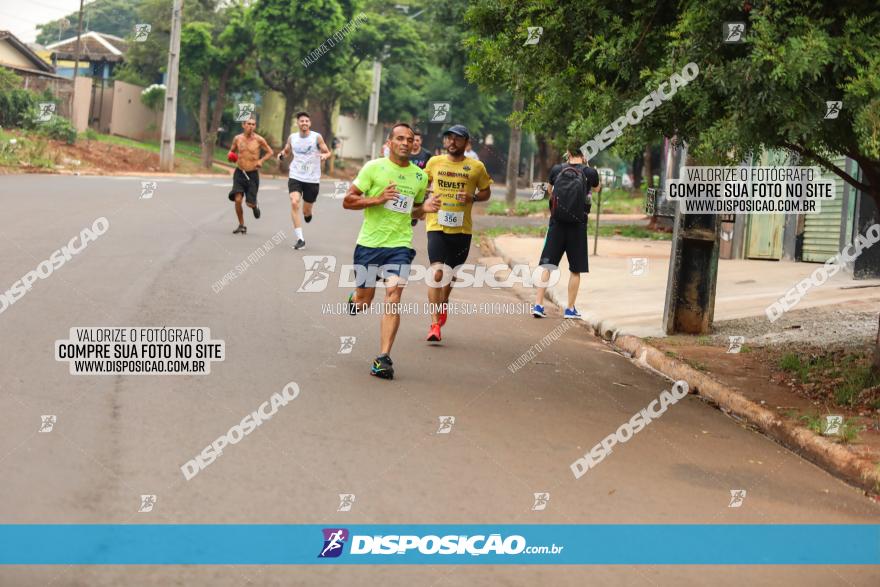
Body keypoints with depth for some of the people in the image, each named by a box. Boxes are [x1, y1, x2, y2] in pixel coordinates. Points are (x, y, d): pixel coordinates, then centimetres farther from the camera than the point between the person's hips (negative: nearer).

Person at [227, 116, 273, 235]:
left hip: (252, 174, -1)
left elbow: (270, 152, 3)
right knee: (237, 199, -14)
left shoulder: (259, 140, -8)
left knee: (250, 203, -2)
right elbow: (232, 151, 16)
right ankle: (241, 226, 4)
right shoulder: (237, 138, -1)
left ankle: (255, 206, 38)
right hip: (239, 172, 1)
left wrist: (261, 160, -14)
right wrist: (231, 156, -7)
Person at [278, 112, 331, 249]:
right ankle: (300, 238, -17)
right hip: (295, 177, 1)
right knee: (294, 203, -21)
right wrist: (282, 155, -5)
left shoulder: (317, 137, -5)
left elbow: (328, 152, 0)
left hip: (312, 179, -1)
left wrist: (324, 156, -24)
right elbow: (286, 151, 18)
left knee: (306, 211, 7)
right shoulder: (292, 137, 3)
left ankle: (308, 213, 49)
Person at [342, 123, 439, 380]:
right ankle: (353, 299, 47)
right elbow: (348, 201, -4)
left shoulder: (419, 176, 9)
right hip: (369, 243, -1)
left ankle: (384, 358, -15)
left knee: (393, 296, -15)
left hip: (400, 245, 1)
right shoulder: (373, 168, -3)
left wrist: (426, 208, 2)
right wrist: (378, 199, -17)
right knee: (364, 300, 7)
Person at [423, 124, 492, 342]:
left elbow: (486, 192, 10)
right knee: (437, 272, -16)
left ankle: (442, 306, 45)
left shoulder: (476, 167, 0)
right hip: (436, 225, -1)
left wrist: (473, 197, -9)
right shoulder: (434, 162, 4)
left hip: (462, 228, 1)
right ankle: (435, 323, -16)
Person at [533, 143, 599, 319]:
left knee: (547, 265, 5)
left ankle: (538, 304, 0)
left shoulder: (557, 169, 1)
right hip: (577, 225, -2)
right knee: (575, 270, 9)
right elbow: (596, 188, 18)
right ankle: (570, 309, 12)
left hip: (557, 223, 2)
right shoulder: (590, 172, -5)